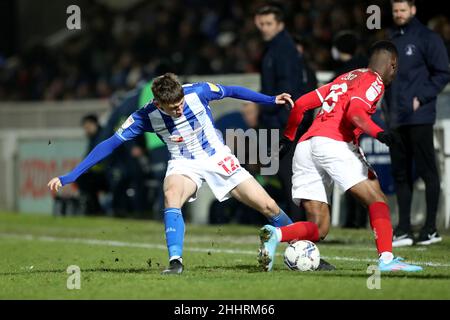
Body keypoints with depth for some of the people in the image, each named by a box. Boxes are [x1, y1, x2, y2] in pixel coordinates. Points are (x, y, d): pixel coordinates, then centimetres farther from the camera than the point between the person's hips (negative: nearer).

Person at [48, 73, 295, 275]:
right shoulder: (147, 116, -22)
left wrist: (271, 100, 3)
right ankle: (175, 261, -33)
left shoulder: (198, 92, -22)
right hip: (184, 164, -1)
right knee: (171, 195, -35)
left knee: (267, 206, -3)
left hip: (217, 157, 1)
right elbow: (110, 144, -18)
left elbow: (231, 91, -2)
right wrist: (70, 177, -22)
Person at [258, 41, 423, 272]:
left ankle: (276, 234, -22)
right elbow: (354, 112, -14)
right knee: (377, 200, -4)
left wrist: (288, 137, 38)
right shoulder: (374, 81, 7)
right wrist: (378, 133, -27)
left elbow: (301, 104, 28)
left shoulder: (344, 78, 31)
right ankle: (386, 259, -21)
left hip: (305, 146, 7)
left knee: (318, 228, 3)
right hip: (334, 142, -7)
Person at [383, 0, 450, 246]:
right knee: (400, 173, 7)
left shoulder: (427, 38, -4)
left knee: (426, 171, -3)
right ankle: (403, 229, 10)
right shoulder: (391, 39, 16)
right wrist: (386, 105, 10)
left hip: (418, 118, -7)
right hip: (395, 119, 7)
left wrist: (421, 98, -14)